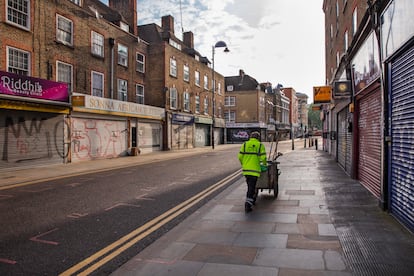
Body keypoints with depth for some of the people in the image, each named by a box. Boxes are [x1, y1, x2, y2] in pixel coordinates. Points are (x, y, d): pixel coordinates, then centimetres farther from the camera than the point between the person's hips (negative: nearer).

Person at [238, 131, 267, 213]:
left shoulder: (245, 144, 6)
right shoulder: (260, 145, -1)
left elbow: (240, 156, 3)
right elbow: (263, 158, -8)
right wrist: (265, 164, 13)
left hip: (246, 169, 4)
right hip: (255, 169, -3)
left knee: (250, 185, 22)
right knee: (251, 187, -1)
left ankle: (252, 199, 35)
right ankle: (248, 205, -7)